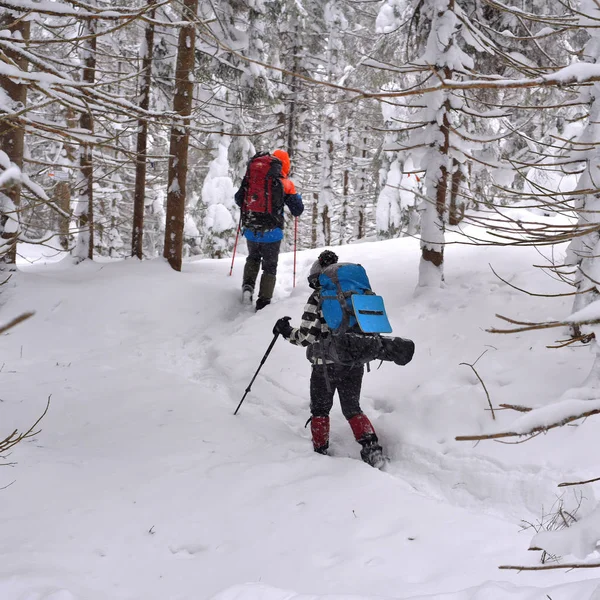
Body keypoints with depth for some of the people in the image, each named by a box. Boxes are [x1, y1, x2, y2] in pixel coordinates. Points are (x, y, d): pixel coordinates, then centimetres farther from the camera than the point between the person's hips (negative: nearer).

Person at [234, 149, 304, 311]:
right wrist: (295, 195, 18)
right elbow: (297, 210, -2)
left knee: (253, 258, 29)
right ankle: (263, 302, 5)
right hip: (272, 233, -2)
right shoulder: (285, 183, -6)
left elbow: (239, 200, 11)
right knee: (270, 267, 13)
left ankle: (248, 286, 9)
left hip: (251, 232, 3)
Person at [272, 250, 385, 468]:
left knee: (320, 410, 17)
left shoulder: (318, 298, -10)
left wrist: (286, 330, 4)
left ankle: (320, 452, 21)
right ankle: (371, 448, 1)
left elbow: (306, 337, -13)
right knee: (352, 409, 16)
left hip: (327, 364, -4)